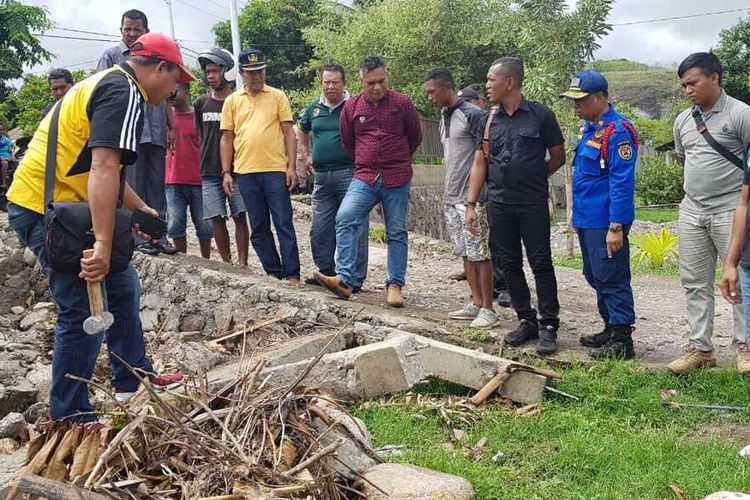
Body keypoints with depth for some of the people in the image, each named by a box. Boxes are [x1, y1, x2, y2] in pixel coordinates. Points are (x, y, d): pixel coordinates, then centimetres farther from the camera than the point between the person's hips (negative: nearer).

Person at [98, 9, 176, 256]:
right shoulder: (111, 56, 7)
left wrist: (170, 126, 15)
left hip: (156, 133, 4)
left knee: (157, 188, 6)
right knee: (133, 188, -2)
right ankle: (139, 237, 3)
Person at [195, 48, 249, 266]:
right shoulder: (201, 103, 9)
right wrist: (205, 162, 11)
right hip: (210, 172, 3)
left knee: (240, 217, -3)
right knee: (217, 219, 3)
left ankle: (242, 263, 0)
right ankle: (227, 263, 12)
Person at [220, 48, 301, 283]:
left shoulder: (277, 96, 5)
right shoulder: (232, 101, 11)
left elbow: (288, 133, 3)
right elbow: (227, 139, 12)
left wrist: (291, 166, -5)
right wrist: (226, 172, 4)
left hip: (275, 170, -3)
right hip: (245, 173, 3)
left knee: (284, 224, -3)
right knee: (258, 227, 7)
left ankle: (292, 274, 0)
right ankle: (274, 272, 16)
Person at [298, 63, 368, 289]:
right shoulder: (314, 107, 12)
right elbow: (302, 132, 29)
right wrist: (306, 156, 18)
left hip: (348, 173, -6)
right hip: (321, 175, 6)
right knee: (320, 228, 11)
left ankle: (356, 277, 2)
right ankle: (325, 271, 25)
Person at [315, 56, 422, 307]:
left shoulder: (402, 103, -1)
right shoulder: (352, 107, 3)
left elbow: (415, 138, 12)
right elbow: (347, 142, 18)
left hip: (397, 179, -1)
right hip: (364, 177, 1)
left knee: (397, 233, 4)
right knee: (344, 219, -19)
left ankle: (395, 285, 12)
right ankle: (346, 280, -22)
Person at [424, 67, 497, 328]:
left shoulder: (472, 115, -12)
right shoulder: (444, 116, 14)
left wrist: (476, 195, -17)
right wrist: (446, 192, 18)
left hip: (472, 197, -8)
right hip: (451, 197, 8)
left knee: (480, 254, -4)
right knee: (464, 253, 11)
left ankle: (488, 309, 2)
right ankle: (476, 303, 18)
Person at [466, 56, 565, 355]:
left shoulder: (540, 115, -4)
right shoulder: (489, 120, 8)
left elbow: (558, 157, 4)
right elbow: (480, 163, 8)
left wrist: (532, 178, 6)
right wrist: (471, 204, 3)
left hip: (533, 204, -4)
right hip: (498, 205, 5)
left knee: (541, 264, -2)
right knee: (510, 265, 8)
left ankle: (548, 325, 6)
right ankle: (526, 321, 20)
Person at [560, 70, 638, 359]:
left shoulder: (618, 131, -17)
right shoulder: (588, 127, 13)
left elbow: (622, 183, -21)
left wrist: (616, 227, -23)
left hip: (605, 223, -10)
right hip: (587, 220, 10)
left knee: (612, 280, -4)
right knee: (596, 278, 17)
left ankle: (622, 340, 4)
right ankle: (611, 329, 29)